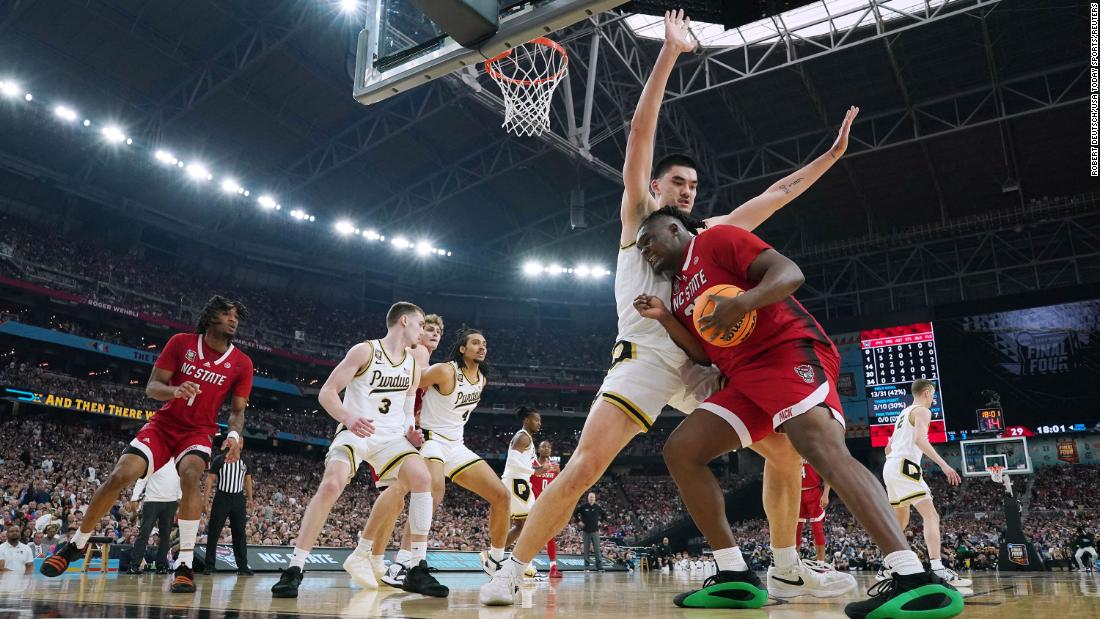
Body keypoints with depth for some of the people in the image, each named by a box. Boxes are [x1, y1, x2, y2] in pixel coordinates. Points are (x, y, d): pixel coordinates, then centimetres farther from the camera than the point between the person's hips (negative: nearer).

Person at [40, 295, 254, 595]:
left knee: (190, 474, -31)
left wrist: (234, 434, -22)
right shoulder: (181, 342, -6)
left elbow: (237, 411, 0)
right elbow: (152, 387, -5)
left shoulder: (242, 363, -5)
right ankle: (76, 544, 12)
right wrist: (174, 390, -28)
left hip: (199, 431, -1)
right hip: (163, 424, 1)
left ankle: (185, 564, -27)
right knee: (120, 475, -15)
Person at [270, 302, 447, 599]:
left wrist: (411, 432, -2)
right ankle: (294, 569, -15)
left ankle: (418, 570, -12)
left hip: (392, 436, 4)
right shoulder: (365, 351, -9)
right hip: (355, 432, -4)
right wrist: (348, 418, -30)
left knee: (422, 478, -19)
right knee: (331, 485, -28)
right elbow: (326, 393, -12)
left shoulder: (413, 364, 8)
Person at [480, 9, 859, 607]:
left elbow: (775, 194, 25)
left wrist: (830, 155, 22)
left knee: (786, 449, 3)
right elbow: (639, 138, -1)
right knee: (585, 465, -21)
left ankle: (790, 572, 18)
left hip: (702, 364, 6)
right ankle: (510, 573, -10)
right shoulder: (637, 217, 10)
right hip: (646, 358, -6)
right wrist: (668, 54, -4)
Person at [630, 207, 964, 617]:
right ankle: (735, 577, 0)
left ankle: (917, 580, -40)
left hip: (789, 350, -9)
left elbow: (790, 273, -10)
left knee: (822, 447, -32)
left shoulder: (717, 239, 1)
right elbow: (705, 354, 19)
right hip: (745, 374, 9)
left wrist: (744, 300, -30)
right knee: (680, 451, 0)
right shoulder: (680, 290, 25)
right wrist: (664, 318, 6)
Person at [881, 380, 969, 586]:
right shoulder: (922, 411, -1)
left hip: (890, 467, 9)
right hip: (905, 466, -9)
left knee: (901, 521, 19)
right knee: (931, 516, -14)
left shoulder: (903, 413, 26)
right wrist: (943, 464, -25)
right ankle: (938, 570, -26)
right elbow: (920, 439, -20)